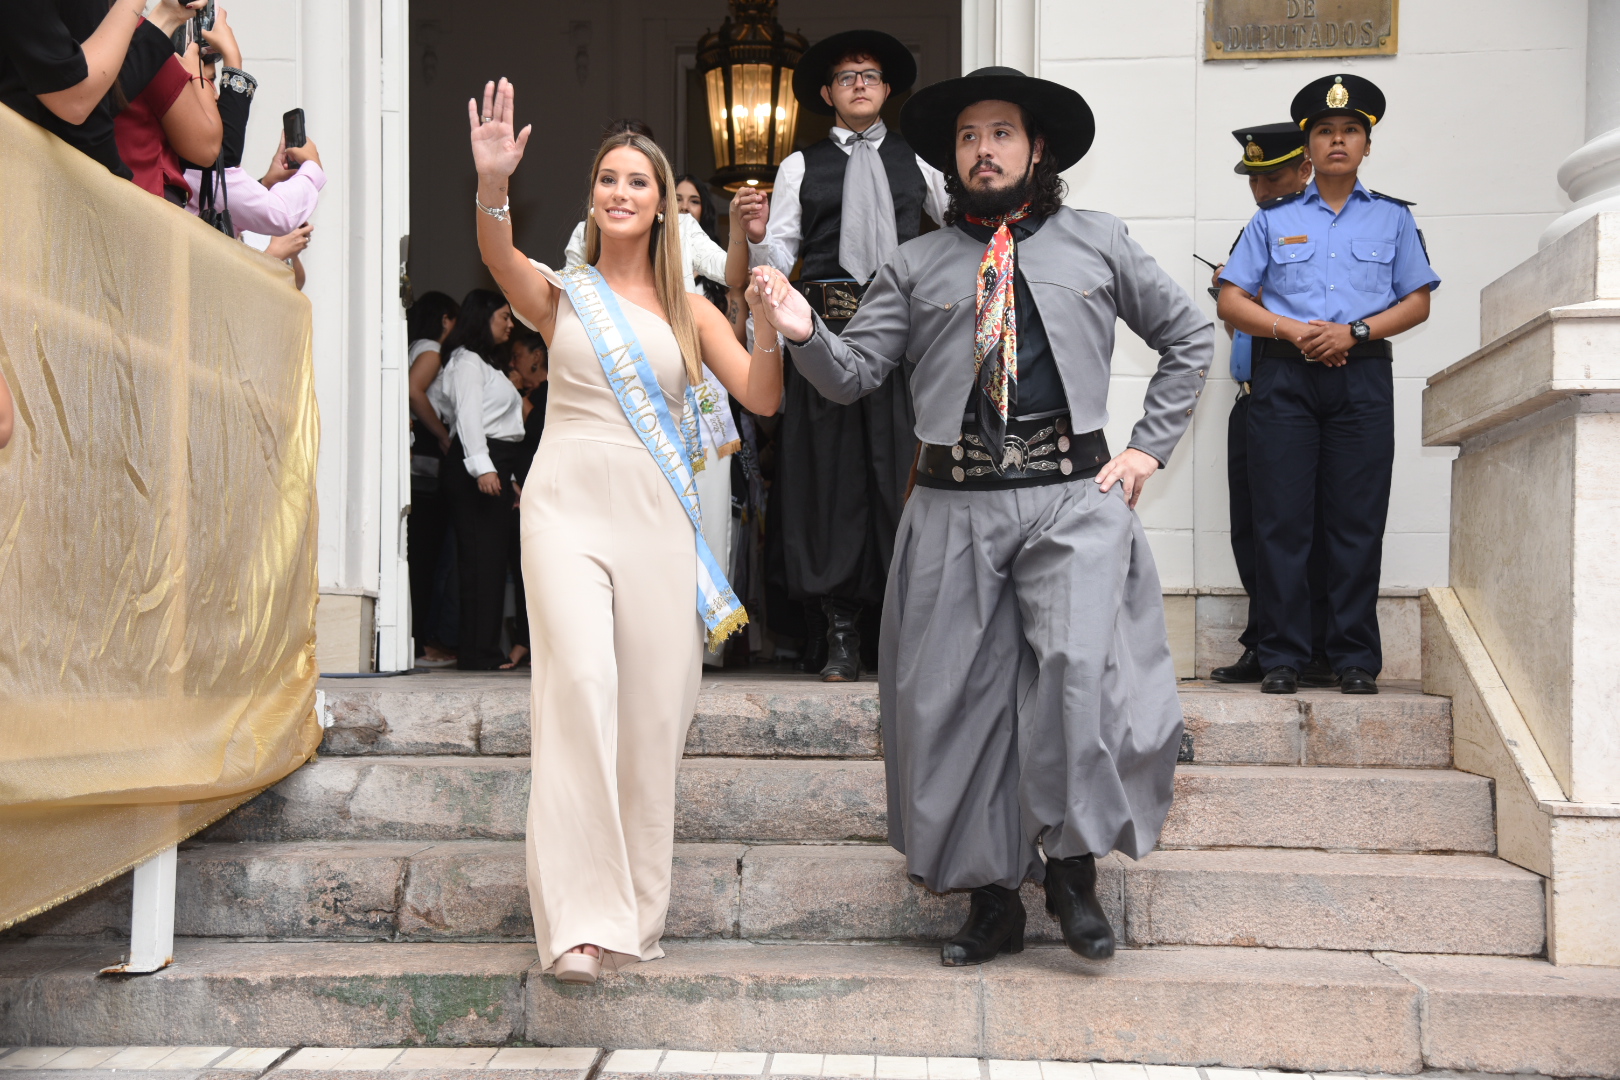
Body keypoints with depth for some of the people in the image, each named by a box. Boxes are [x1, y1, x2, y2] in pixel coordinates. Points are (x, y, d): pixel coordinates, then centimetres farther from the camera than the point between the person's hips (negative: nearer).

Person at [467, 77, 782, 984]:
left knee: (653, 708, 2)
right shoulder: (561, 293, 7)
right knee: (581, 682, -21)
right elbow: (500, 260, -15)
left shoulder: (689, 308, 13)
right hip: (568, 505, -2)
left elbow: (762, 399, 3)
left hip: (657, 514, 3)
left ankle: (636, 912, 15)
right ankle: (579, 917, -18)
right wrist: (493, 184, -34)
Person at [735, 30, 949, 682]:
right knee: (832, 468, -2)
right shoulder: (800, 168, 15)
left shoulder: (915, 161, 17)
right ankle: (838, 633, 2)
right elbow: (777, 261, 10)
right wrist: (758, 235, -11)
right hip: (827, 327, 0)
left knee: (903, 468, -6)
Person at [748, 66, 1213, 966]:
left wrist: (1149, 447, 8)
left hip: (1073, 497, -1)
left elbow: (1190, 337, 17)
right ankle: (994, 899, 17)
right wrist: (806, 334, -14)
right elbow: (855, 374, 7)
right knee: (960, 697, 2)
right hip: (956, 504, 2)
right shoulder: (917, 267, 14)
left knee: (1077, 665, -22)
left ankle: (1073, 866, -2)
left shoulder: (1100, 243, 12)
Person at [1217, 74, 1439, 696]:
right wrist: (1293, 330, -7)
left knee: (1358, 520, -2)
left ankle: (1355, 657, 5)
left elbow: (1418, 302, 11)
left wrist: (1353, 331, -6)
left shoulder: (1393, 219, 16)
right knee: (1281, 518, -4)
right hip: (1284, 378, 0)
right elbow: (1231, 301, 9)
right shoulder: (1274, 219, 14)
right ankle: (1281, 657, 2)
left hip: (1362, 375, 0)